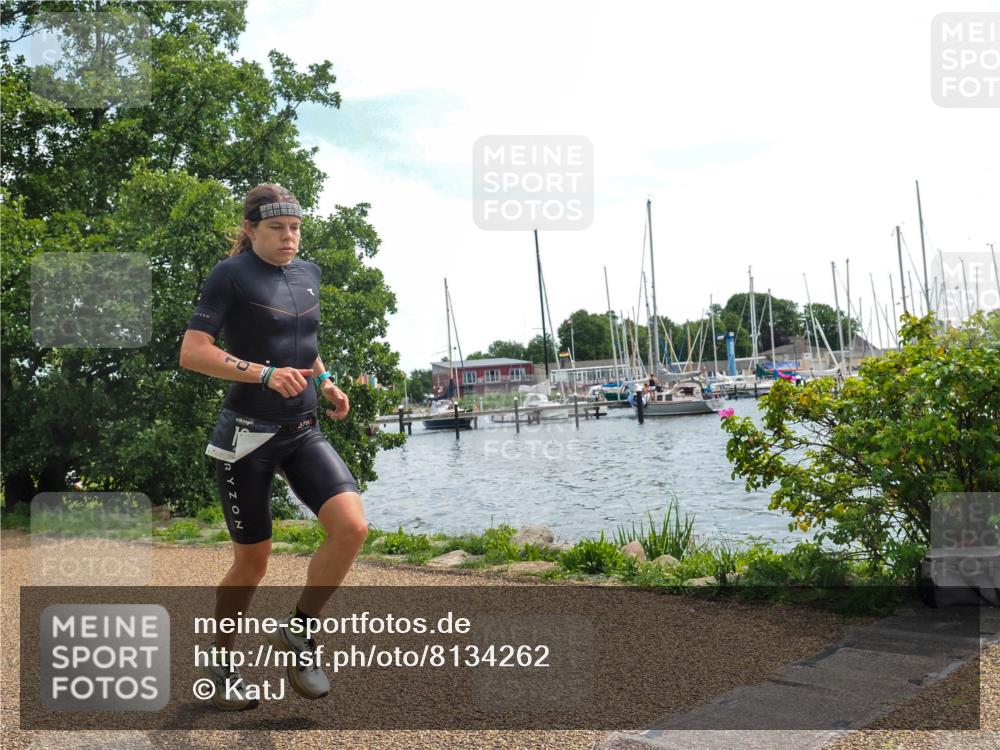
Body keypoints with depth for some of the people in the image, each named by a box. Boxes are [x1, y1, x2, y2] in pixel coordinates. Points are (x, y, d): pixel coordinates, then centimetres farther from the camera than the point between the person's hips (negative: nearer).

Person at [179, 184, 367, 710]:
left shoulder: (306, 273, 12)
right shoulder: (231, 275, -7)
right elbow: (192, 353, -14)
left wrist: (326, 383, 11)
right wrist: (265, 374, -23)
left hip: (303, 431, 5)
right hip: (247, 435, -5)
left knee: (352, 526, -16)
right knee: (252, 563, 4)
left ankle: (298, 632, 6)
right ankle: (220, 661, 30)